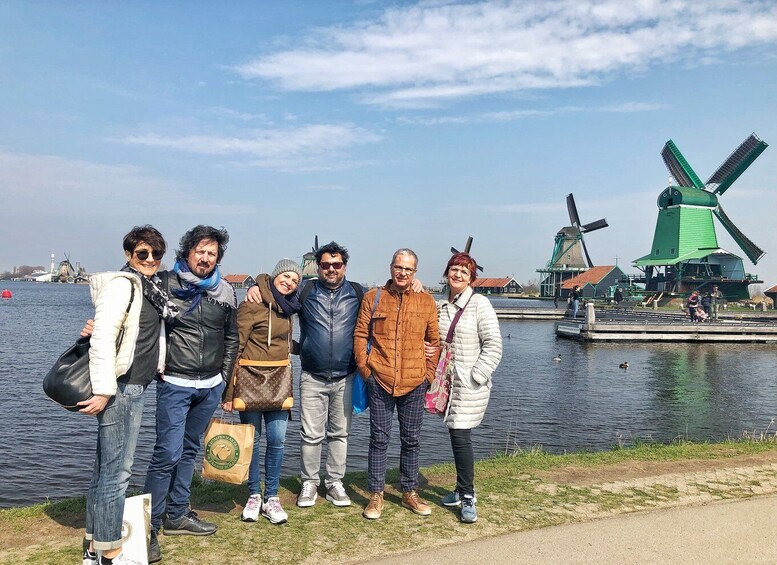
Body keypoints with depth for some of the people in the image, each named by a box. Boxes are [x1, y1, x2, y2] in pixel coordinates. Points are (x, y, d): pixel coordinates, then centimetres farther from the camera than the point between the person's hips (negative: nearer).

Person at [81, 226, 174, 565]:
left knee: (106, 467, 15)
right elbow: (103, 338, -20)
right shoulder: (122, 284, -13)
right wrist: (103, 390, -23)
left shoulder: (150, 288, 15)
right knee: (117, 470, -3)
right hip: (120, 386, -9)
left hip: (133, 386, 9)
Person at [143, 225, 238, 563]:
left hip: (211, 386, 4)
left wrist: (226, 383, 12)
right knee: (167, 454, -7)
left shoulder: (226, 292, 5)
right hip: (174, 384, -4)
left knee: (189, 450, 15)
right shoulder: (166, 284, -7)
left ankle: (177, 516, 28)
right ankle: (150, 527, 6)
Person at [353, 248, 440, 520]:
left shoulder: (427, 301, 5)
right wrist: (365, 369, -2)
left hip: (414, 383, 1)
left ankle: (410, 492, 27)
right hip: (380, 381, -1)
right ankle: (376, 495, 18)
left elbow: (435, 341, 8)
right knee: (379, 438, 5)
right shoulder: (373, 297, 3)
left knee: (411, 439, 12)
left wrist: (429, 373, 3)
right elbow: (360, 335, 4)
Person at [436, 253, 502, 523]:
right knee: (455, 435, 13)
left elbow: (493, 345, -11)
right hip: (447, 384, 6)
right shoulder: (440, 306, 9)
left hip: (470, 386, -6)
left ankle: (467, 498, 4)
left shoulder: (479, 304, -8)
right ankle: (463, 489, 29)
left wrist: (476, 377, -16)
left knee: (461, 436, -9)